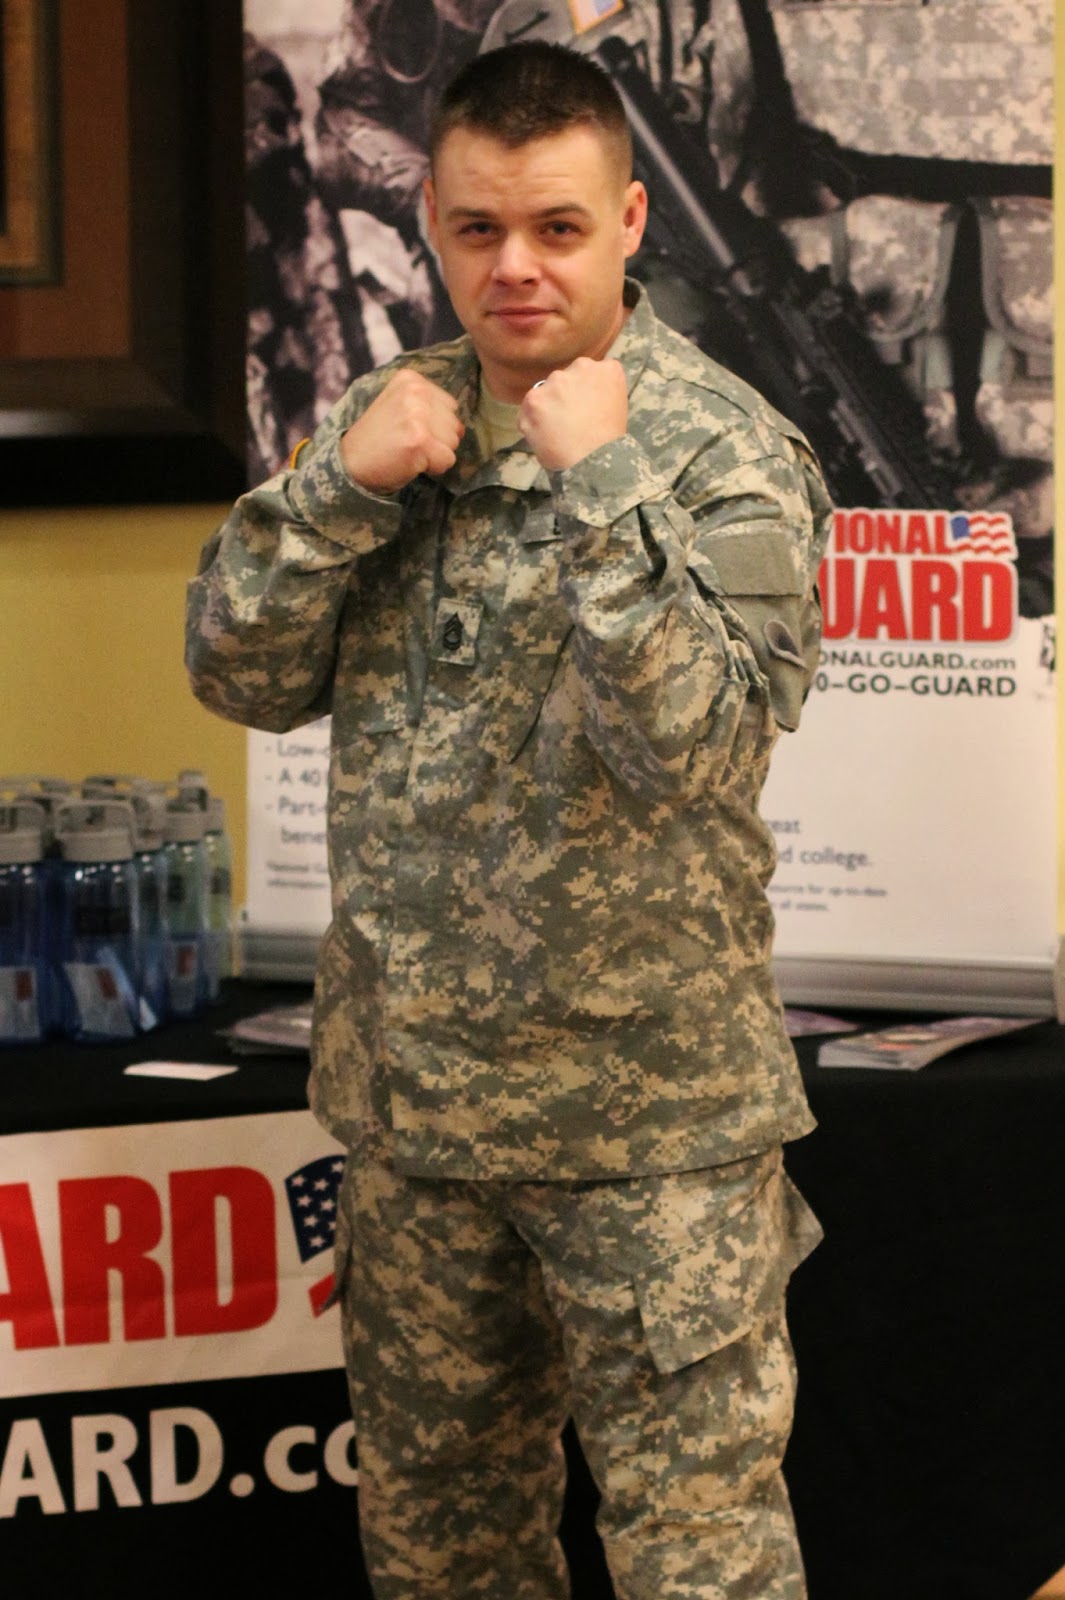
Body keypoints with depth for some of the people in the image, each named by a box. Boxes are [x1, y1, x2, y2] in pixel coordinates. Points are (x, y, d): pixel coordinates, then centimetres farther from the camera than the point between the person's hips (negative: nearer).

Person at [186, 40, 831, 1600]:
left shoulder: (723, 450, -11)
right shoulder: (393, 416, 6)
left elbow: (699, 743, -23)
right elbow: (242, 676, 1)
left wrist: (600, 484, -28)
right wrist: (342, 485, -14)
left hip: (648, 1113, -5)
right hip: (413, 1091, 6)